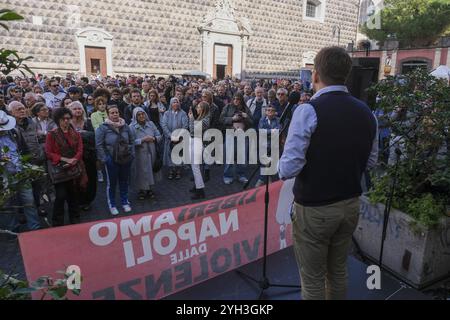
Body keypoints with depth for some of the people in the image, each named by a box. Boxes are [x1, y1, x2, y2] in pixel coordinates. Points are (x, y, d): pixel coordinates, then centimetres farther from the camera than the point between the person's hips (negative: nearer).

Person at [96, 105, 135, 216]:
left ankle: (125, 202, 34)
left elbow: (131, 141, 12)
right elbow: (99, 145, -9)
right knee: (112, 183, 8)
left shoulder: (125, 126, 3)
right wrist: (104, 159, -13)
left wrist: (132, 153, 5)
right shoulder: (103, 128, -8)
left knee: (124, 181, 16)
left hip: (126, 159, 4)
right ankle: (112, 205, 26)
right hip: (112, 160, -3)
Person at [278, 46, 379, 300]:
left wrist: (281, 167, -1)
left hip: (314, 209, -6)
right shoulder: (366, 112, 1)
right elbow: (370, 161, 10)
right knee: (339, 271, 24)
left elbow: (289, 168, -22)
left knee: (312, 279, 12)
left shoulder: (309, 111, -19)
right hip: (351, 204, 6)